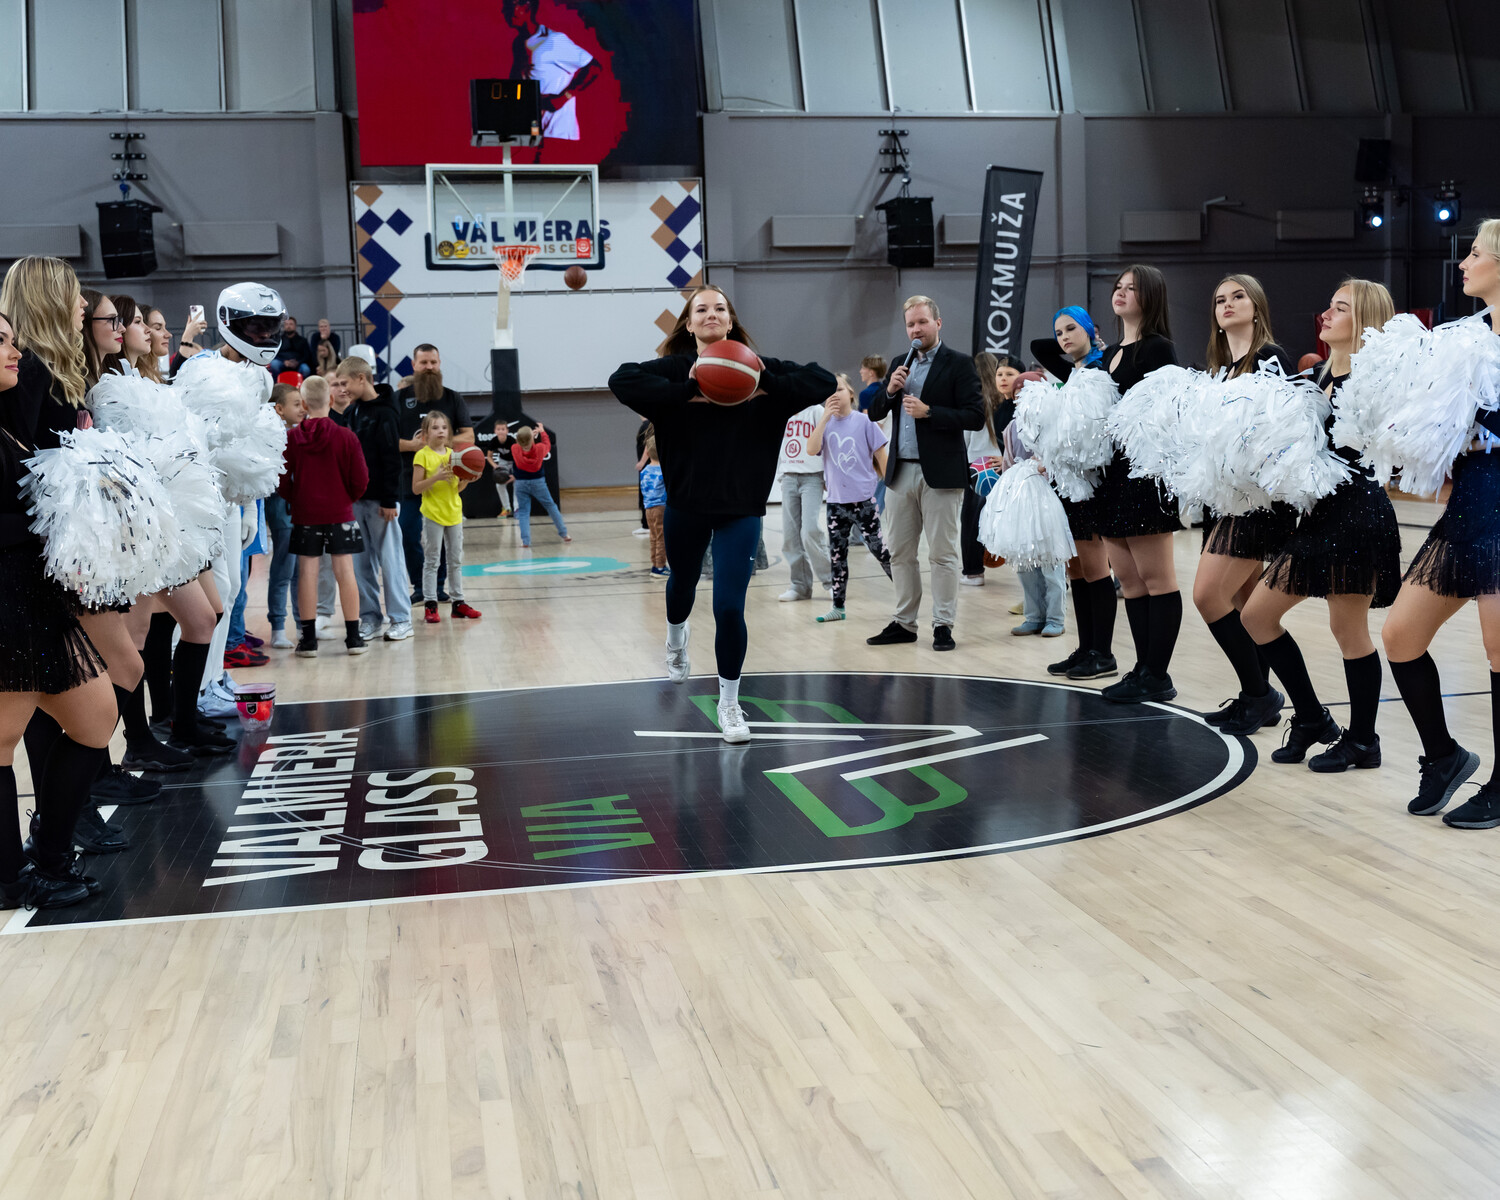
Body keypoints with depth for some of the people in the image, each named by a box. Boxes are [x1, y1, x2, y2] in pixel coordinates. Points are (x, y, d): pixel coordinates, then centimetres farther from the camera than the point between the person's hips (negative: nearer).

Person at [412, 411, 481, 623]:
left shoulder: (453, 454, 9)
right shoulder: (423, 455, -7)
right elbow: (416, 488, -11)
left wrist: (467, 479, -4)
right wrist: (436, 478, -22)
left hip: (454, 512, 6)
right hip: (432, 513, -6)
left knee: (456, 560, 9)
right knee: (431, 560, -1)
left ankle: (458, 602, 16)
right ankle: (430, 605, 2)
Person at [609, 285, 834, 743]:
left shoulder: (759, 369, -2)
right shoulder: (675, 369, -5)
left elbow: (823, 381, -6)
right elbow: (620, 381, -21)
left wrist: (769, 387, -21)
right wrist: (687, 393, -28)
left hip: (741, 508, -1)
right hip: (685, 504, 1)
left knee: (729, 607, -8)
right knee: (682, 584, 24)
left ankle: (729, 703, 12)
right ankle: (677, 639, 61)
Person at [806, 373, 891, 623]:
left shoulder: (863, 421, -4)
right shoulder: (825, 423, 6)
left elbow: (880, 455, 0)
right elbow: (811, 450, -10)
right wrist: (825, 418, -14)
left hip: (864, 498, -4)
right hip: (836, 499, 4)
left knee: (878, 548, -4)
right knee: (836, 553, 7)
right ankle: (838, 606, 15)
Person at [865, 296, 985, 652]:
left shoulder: (959, 364, -3)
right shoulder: (900, 365, 15)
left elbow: (975, 416, -11)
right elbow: (874, 414, 16)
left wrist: (929, 412, -18)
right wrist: (889, 390, -3)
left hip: (940, 474, -6)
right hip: (900, 472, 6)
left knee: (942, 554, -1)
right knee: (900, 553, 10)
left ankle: (943, 625, 7)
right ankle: (904, 623, 19)